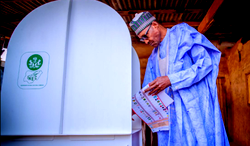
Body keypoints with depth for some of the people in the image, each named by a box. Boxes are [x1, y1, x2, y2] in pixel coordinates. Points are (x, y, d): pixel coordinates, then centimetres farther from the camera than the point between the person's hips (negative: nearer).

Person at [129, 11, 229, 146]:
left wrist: (171, 79, -20)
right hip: (169, 111, 6)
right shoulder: (154, 57, 19)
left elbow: (205, 63, -13)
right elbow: (149, 89, 21)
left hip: (194, 105, -6)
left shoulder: (182, 32, 0)